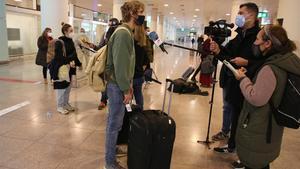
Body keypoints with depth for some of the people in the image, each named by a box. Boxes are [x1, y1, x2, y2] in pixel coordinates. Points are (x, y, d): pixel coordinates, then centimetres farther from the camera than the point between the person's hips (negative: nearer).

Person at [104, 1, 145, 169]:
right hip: (117, 85, -10)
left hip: (120, 84, 10)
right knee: (115, 123, 1)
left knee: (114, 121, 21)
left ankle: (112, 148, 39)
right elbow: (120, 65, -23)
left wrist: (129, 84, 16)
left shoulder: (127, 32, 12)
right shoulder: (123, 33, -19)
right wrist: (126, 89, -18)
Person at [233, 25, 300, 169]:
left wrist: (243, 78, -15)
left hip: (258, 130, -9)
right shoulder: (287, 63, 2)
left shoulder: (270, 69, -27)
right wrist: (248, 76, 3)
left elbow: (256, 98, -27)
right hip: (271, 128, 9)